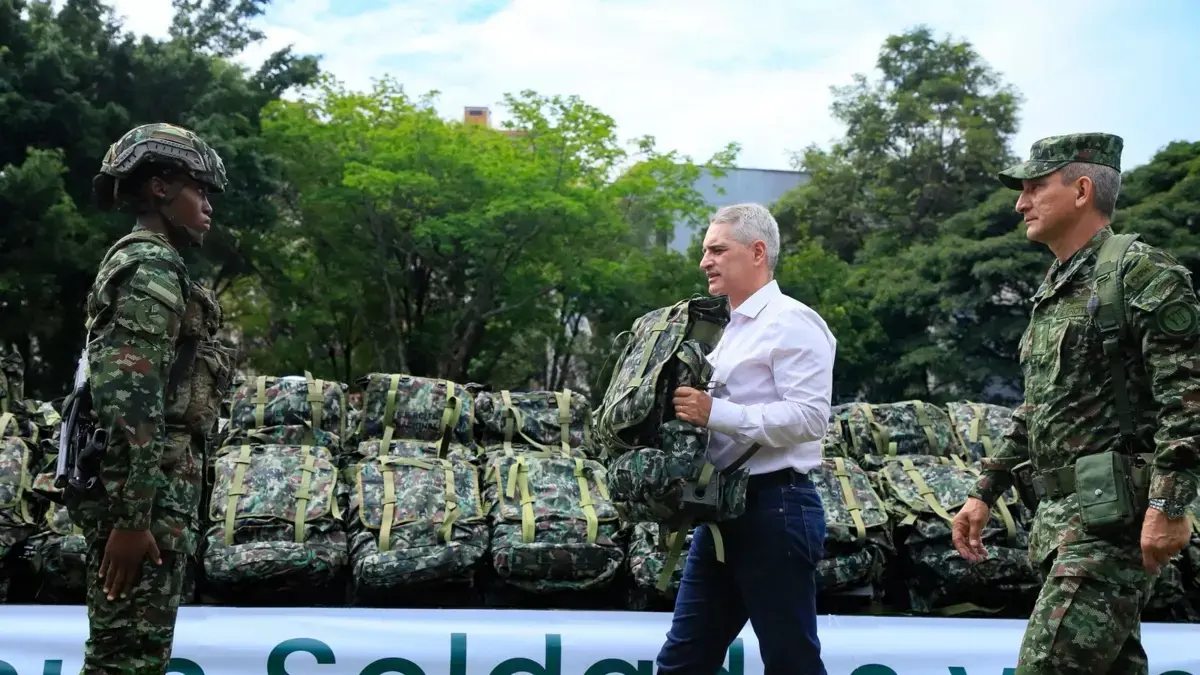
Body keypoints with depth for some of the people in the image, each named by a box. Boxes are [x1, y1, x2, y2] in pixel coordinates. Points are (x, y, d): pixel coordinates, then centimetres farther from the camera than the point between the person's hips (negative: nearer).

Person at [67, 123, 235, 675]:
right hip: (145, 491, -10)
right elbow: (131, 402, -20)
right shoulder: (153, 267, -11)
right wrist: (133, 517, -23)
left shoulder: (131, 264, 21)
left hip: (141, 489, 10)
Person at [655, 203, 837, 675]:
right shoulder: (729, 329, 18)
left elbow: (809, 417, -20)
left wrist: (714, 413, -22)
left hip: (775, 507, -9)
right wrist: (692, 409, 8)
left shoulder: (792, 323, -10)